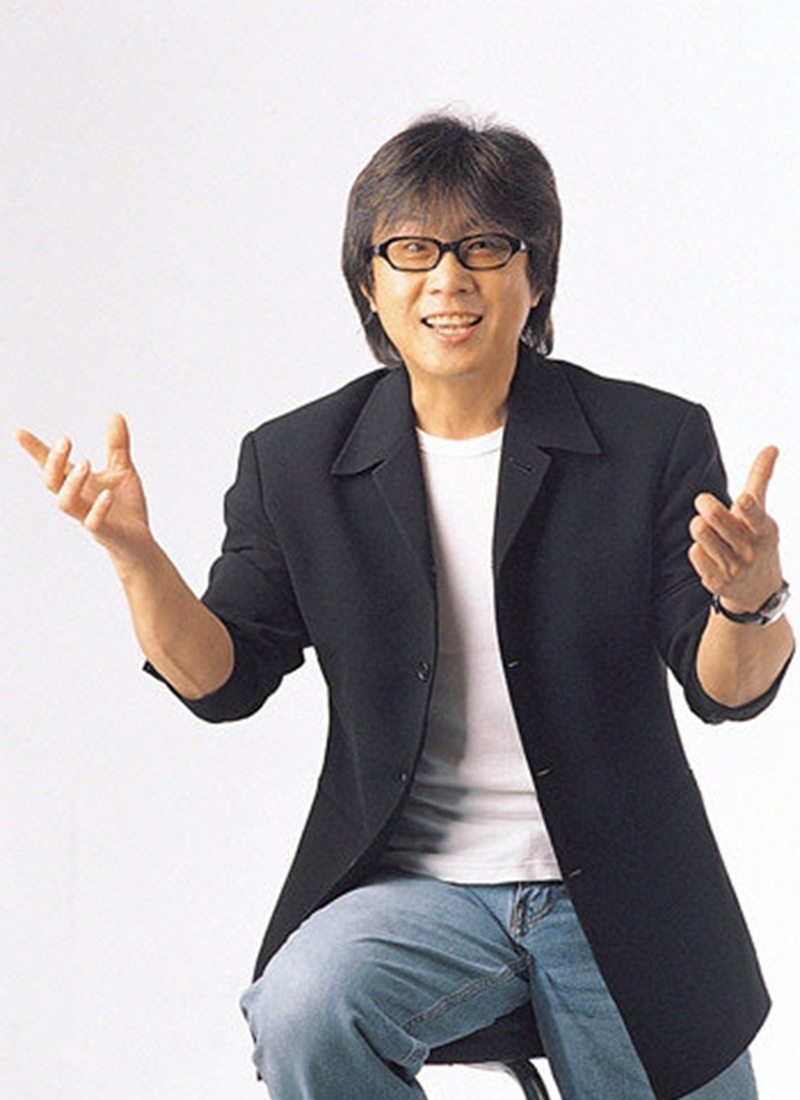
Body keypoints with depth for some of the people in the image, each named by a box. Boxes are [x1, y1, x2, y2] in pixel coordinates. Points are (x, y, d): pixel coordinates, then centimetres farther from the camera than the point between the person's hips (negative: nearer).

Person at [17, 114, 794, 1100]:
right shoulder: (295, 464, 0)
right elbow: (221, 683, 1)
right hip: (414, 892, 0)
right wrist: (136, 558, -17)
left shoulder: (655, 440, -5)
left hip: (623, 903, 0)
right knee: (302, 1013, -28)